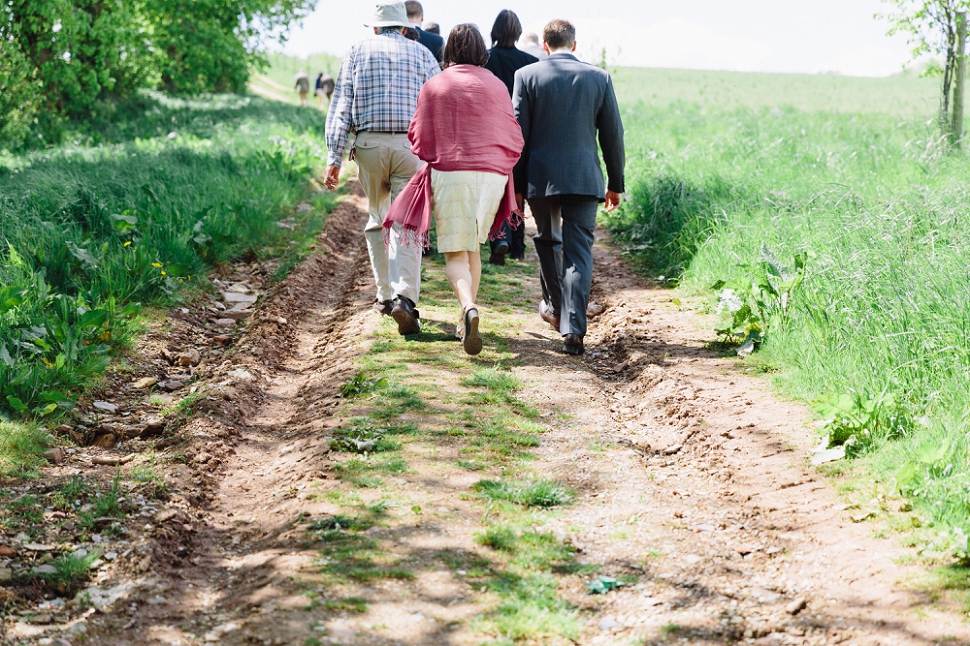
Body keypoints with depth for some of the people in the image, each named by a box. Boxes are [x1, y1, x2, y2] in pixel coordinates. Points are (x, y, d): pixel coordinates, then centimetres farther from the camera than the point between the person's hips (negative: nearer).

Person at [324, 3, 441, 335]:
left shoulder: (358, 51, 12)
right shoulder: (421, 54, 11)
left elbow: (340, 108, 3)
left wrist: (334, 158, -1)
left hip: (369, 145, 1)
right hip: (411, 145, -1)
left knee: (378, 221, 19)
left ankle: (385, 295, 22)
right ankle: (404, 298, -21)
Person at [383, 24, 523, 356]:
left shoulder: (433, 86, 1)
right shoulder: (496, 86, 5)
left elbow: (421, 141, 3)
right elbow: (513, 140, 8)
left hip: (449, 174, -2)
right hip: (492, 174, 2)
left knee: (455, 253, -1)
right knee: (473, 247, 18)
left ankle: (469, 308, -28)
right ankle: (467, 320, 18)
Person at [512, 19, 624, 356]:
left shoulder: (527, 75, -1)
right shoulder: (599, 78, 3)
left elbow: (518, 134, -2)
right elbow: (612, 135, 5)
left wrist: (515, 184, 5)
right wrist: (616, 183, 14)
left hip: (540, 176, 0)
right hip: (584, 177, 0)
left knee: (548, 240, 23)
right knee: (578, 252, 0)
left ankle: (555, 306, 38)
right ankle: (573, 330, -11)